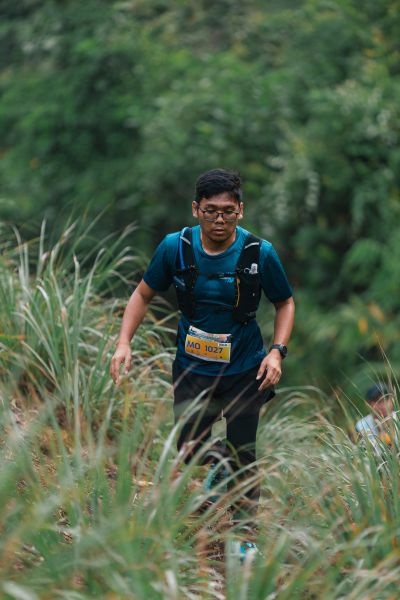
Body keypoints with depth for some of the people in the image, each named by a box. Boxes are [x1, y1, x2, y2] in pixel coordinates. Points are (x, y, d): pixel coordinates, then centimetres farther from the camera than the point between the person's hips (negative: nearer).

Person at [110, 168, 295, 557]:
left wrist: (277, 351, -11)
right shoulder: (175, 247, -11)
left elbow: (285, 303, 2)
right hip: (192, 369, 1)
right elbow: (144, 294, 3)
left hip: (244, 371, -1)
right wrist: (124, 343, -8)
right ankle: (216, 466, 34)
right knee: (189, 452, -1)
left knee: (242, 457, 2)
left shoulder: (260, 253, -14)